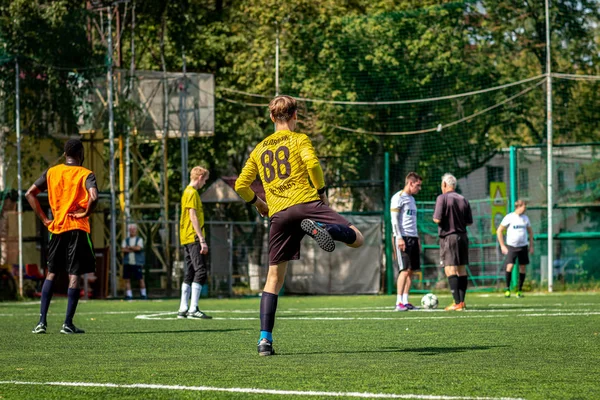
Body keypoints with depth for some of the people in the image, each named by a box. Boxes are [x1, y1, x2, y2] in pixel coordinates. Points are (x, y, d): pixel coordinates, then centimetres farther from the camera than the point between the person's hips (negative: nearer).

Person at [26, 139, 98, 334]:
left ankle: (42, 321, 6)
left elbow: (30, 194, 3)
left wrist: (44, 219, 5)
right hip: (77, 229, -4)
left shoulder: (51, 172, 7)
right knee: (74, 275, 0)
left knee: (51, 273, 14)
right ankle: (68, 323, -3)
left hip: (56, 228, 4)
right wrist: (85, 213, -5)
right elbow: (93, 197, -23)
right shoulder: (86, 174, -5)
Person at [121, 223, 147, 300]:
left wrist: (129, 247, -2)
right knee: (127, 279, 0)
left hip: (137, 263, -3)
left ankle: (143, 294, 7)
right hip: (127, 263, 3)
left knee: (140, 279, -3)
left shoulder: (139, 240, 5)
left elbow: (138, 248, -12)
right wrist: (133, 249, -9)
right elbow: (123, 249, -3)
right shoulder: (126, 240, 13)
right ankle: (128, 295, 5)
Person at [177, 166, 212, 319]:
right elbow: (193, 217, -16)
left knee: (189, 274, 9)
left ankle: (183, 309, 7)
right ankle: (193, 309, -18)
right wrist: (202, 239, -18)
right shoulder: (192, 193, -9)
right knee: (201, 271, -12)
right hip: (194, 238, -10)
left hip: (186, 238, 10)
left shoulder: (187, 192, 21)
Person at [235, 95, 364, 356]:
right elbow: (312, 163, -12)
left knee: (274, 277, 10)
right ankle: (318, 227, -35)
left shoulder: (259, 149, 21)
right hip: (306, 203, -4)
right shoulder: (299, 139, 9)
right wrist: (322, 191, 2)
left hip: (279, 214, 4)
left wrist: (258, 203, 32)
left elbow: (240, 185, 16)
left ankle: (265, 338, 0)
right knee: (357, 239, -4)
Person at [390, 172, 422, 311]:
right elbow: (394, 219, -11)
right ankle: (399, 302, -14)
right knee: (405, 269, -13)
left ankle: (405, 301, 7)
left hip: (413, 237, 9)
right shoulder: (398, 198, -5)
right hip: (403, 237, -9)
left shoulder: (411, 199, 21)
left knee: (411, 270, 5)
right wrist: (399, 238, -18)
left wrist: (417, 238, 20)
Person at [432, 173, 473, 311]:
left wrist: (434, 218, 6)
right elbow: (469, 221, 11)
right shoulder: (463, 200, 10)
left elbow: (437, 219, -15)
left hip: (448, 237, -6)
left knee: (450, 270, -8)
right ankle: (461, 301, 10)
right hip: (462, 236, 6)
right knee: (462, 270, 9)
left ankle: (457, 303, -16)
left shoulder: (442, 198, -8)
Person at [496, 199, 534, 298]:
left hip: (523, 246, 4)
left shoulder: (525, 218, 9)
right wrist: (502, 246, -7)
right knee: (509, 266, -16)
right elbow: (499, 231, -2)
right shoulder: (509, 217, -5)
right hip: (511, 246, -4)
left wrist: (531, 245, 14)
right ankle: (507, 289, -4)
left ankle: (519, 290, 11)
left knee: (522, 268, 2)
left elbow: (530, 231, 22)